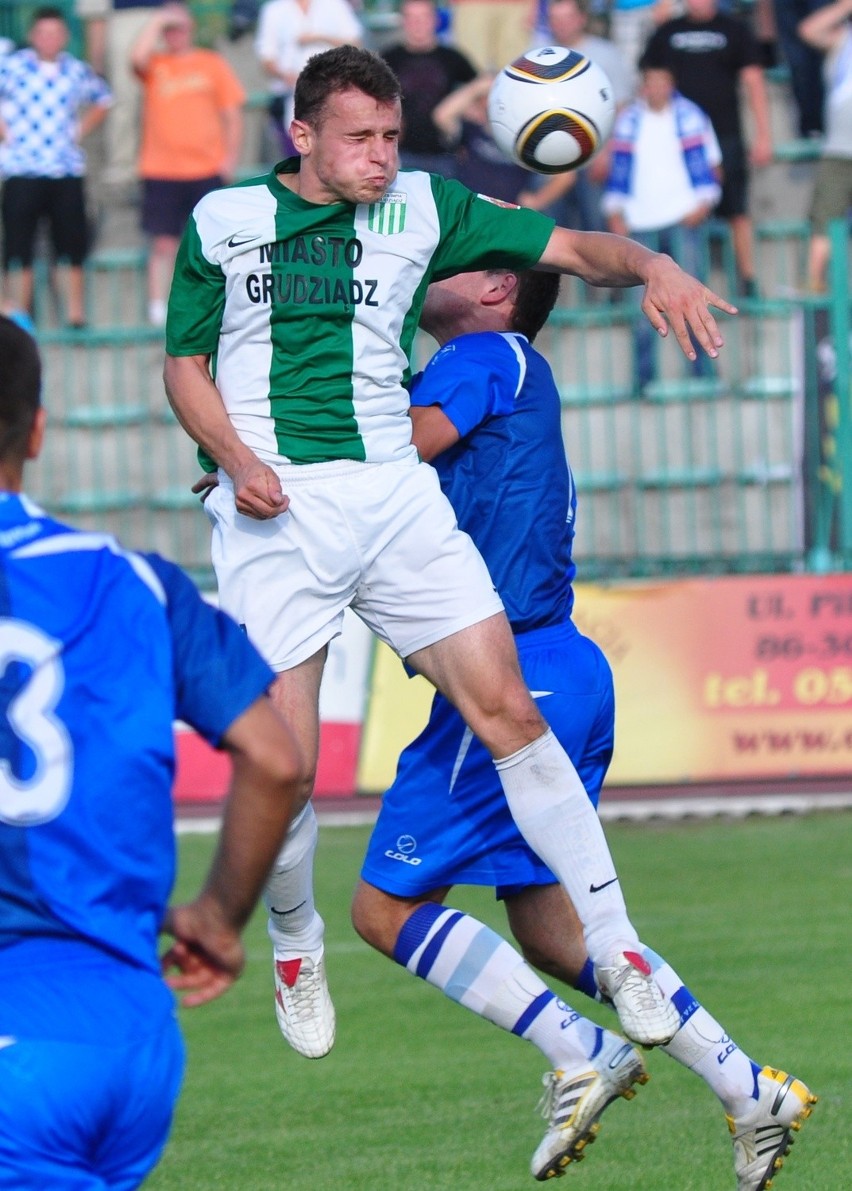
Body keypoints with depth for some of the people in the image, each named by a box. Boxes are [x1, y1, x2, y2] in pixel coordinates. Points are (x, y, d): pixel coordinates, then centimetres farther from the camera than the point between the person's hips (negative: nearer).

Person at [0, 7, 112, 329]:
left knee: (72, 245, 4)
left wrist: (81, 130, 12)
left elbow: (102, 100, 25)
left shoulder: (77, 72, 8)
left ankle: (76, 314, 11)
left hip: (67, 170, 3)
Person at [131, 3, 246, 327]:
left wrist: (231, 157, 0)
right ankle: (157, 309, -2)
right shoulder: (155, 65, 6)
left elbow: (232, 114, 8)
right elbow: (137, 57, -18)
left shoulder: (212, 64, 7)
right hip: (161, 171, -1)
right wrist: (157, 21, -9)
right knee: (163, 243, -3)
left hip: (207, 169, 1)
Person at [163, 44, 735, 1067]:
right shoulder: (222, 222, 7)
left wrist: (651, 267, -14)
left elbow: (568, 248, 8)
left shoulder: (423, 209, 9)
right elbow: (184, 364, 12)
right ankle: (294, 945, 22)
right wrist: (235, 460, -7)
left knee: (505, 707, -10)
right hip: (271, 509, -1)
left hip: (394, 494, 1)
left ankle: (614, 950, -5)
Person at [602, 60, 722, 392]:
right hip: (639, 222, 2)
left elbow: (709, 164, 7)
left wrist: (703, 203, -4)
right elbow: (617, 168, 14)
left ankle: (701, 371, -4)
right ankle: (643, 377, 4)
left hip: (683, 218, -2)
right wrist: (615, 212, 6)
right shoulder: (627, 121, 11)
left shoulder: (691, 116, 7)